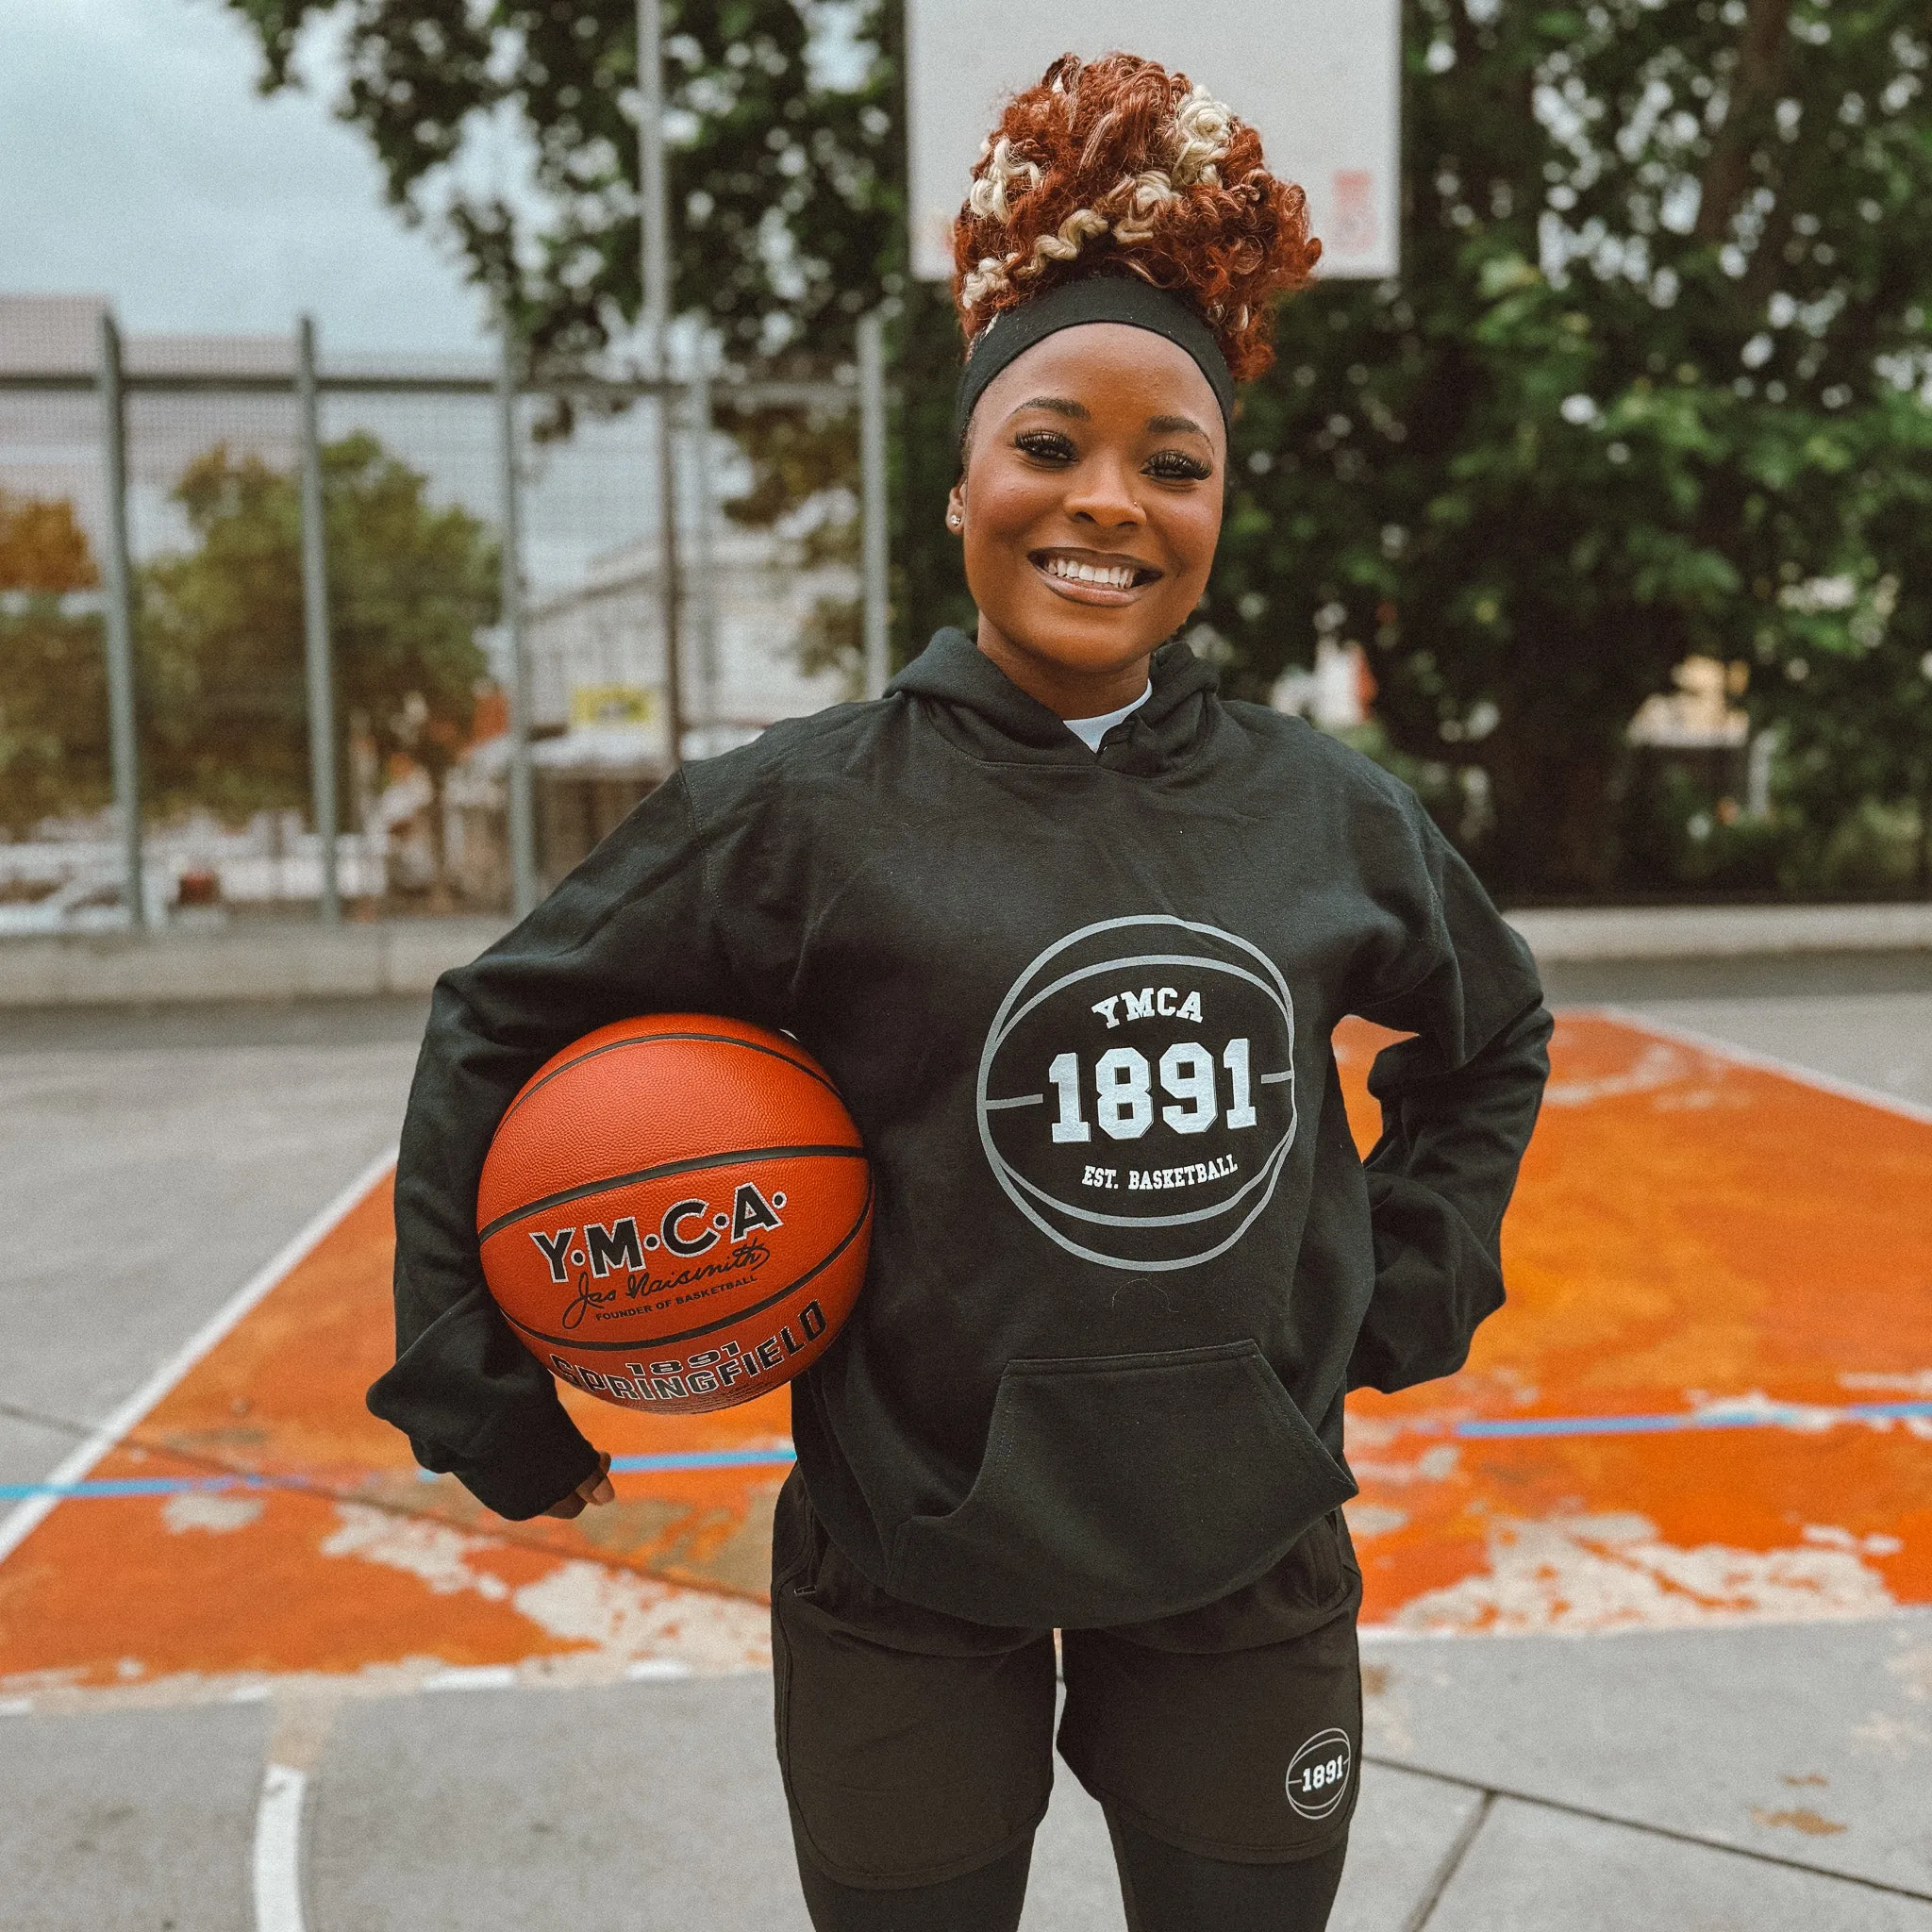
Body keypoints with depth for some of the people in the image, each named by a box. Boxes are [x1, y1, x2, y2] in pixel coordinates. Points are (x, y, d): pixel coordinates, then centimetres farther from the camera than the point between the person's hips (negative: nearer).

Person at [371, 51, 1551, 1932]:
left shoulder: (1326, 812, -3)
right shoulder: (808, 811, -12)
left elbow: (1493, 1034, 16)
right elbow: (496, 1032, -2)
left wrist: (1409, 1295, 7)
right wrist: (479, 1396, -3)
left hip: (1249, 1557, 3)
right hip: (906, 1578, -2)